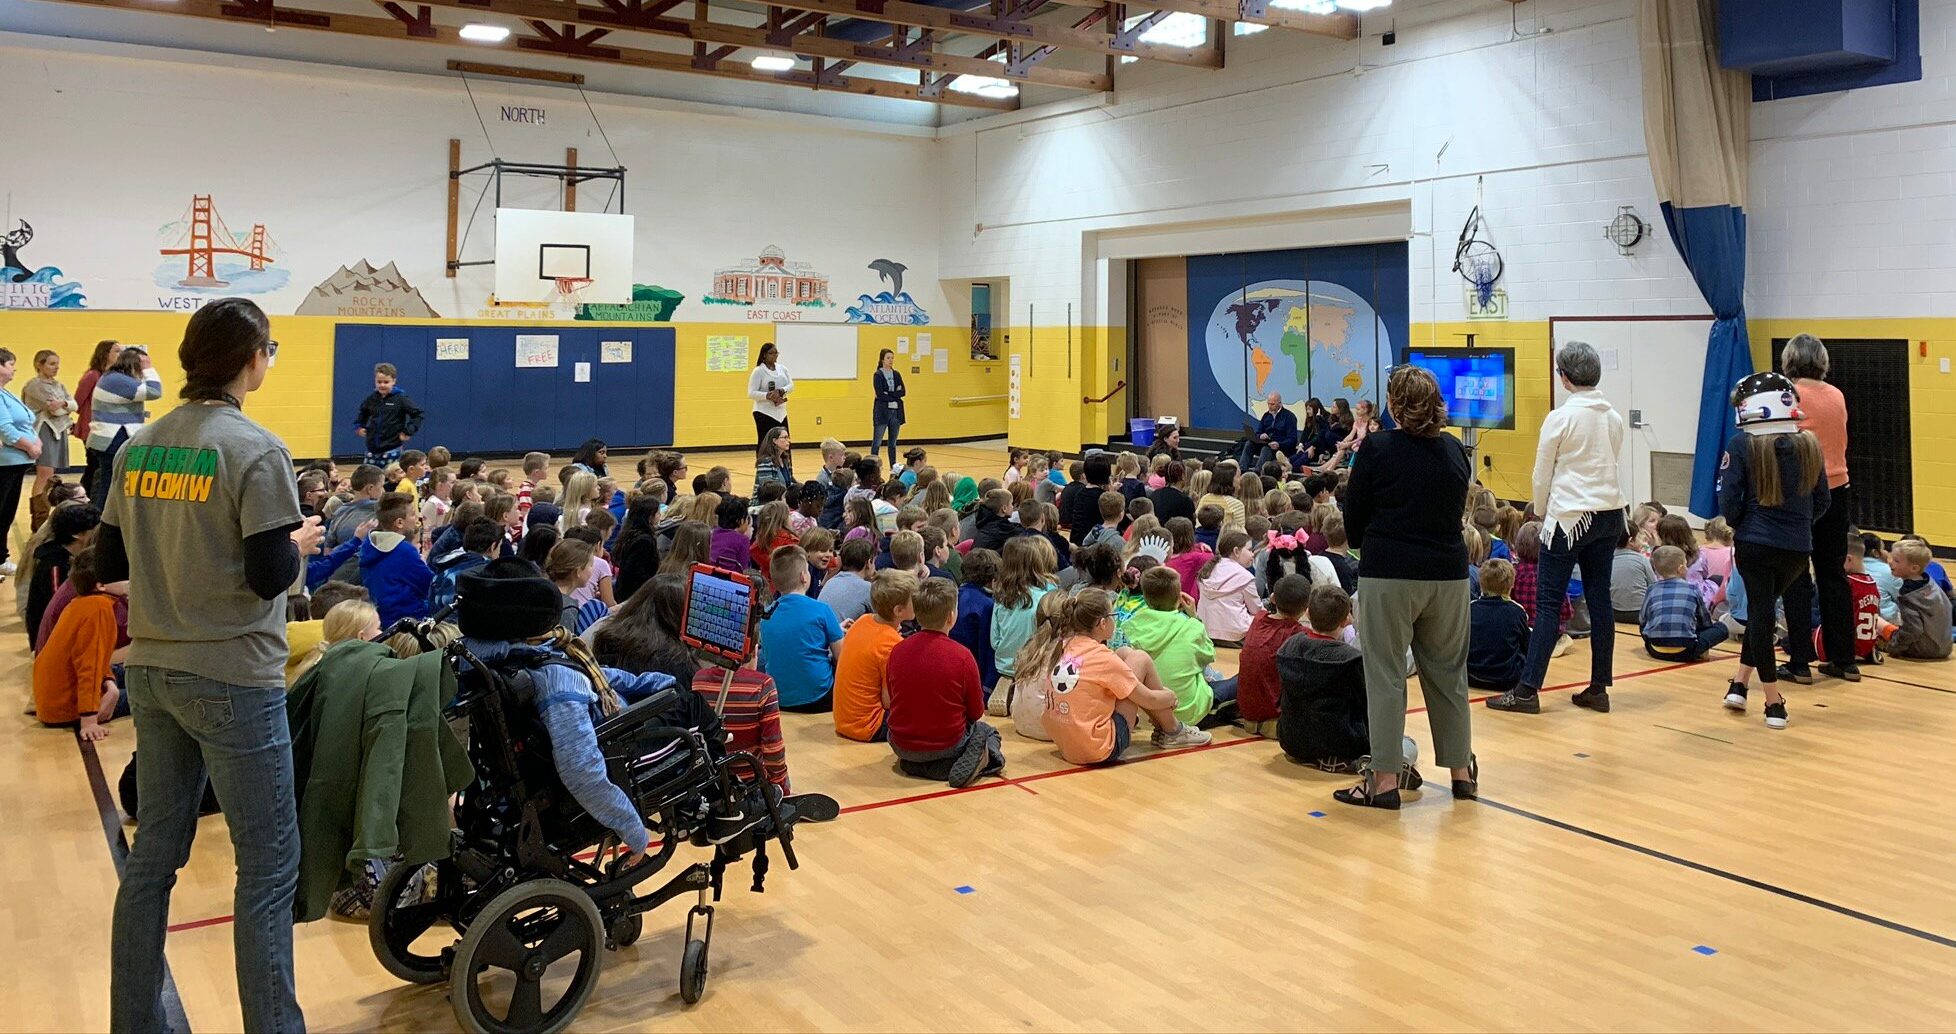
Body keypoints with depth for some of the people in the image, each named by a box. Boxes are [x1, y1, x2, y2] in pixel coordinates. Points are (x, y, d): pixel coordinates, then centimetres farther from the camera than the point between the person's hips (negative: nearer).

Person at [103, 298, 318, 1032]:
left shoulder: (138, 448, 6)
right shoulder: (255, 451, -15)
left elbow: (109, 565, 9)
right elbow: (269, 577, -19)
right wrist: (299, 542, 1)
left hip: (152, 671, 7)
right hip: (232, 680, -7)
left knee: (153, 852, 16)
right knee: (268, 863, 1)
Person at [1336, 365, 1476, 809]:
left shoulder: (1377, 449, -8)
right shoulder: (1455, 450, 5)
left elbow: (1354, 519, -3)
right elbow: (1457, 511, 15)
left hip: (1388, 575, -4)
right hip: (1448, 573, 5)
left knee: (1386, 676, 2)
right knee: (1448, 672, 15)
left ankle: (1385, 780, 3)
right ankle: (1462, 771, 23)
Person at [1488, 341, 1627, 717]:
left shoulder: (1560, 418, -10)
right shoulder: (1613, 418, 8)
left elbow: (1542, 474, -4)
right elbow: (1607, 464, 14)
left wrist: (1542, 512, 12)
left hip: (1570, 516, -6)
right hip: (1610, 514, 6)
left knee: (1549, 602, -6)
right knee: (1599, 598, 9)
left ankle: (1528, 690, -7)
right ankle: (1599, 689, 12)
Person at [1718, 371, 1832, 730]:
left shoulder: (1742, 444, -11)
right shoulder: (1808, 445, 0)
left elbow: (1728, 498, -12)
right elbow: (1823, 501, 6)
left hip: (1754, 544, -3)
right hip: (1797, 548, 3)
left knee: (1761, 611, 6)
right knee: (1764, 608, 22)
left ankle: (1774, 703, 7)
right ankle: (1740, 683, 24)